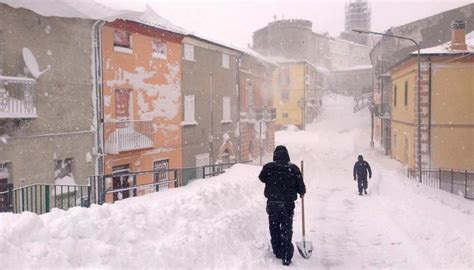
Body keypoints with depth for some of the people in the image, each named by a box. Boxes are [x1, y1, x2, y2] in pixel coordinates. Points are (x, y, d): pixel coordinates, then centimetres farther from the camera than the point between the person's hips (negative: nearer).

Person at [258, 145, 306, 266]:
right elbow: (300, 186, -3)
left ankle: (278, 252, 25)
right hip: (288, 204, 0)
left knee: (274, 229, 16)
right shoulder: (293, 168, -9)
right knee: (287, 230, 6)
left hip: (272, 203, 0)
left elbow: (262, 178, 13)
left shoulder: (268, 167, -8)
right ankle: (286, 257, 2)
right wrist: (302, 192, 19)